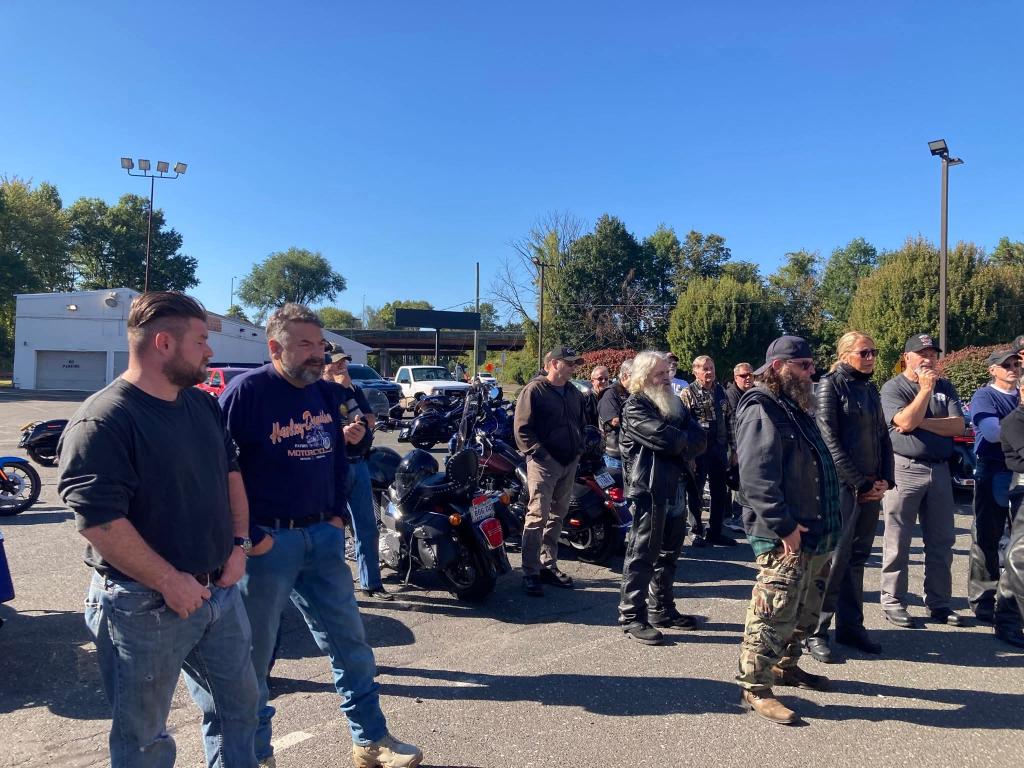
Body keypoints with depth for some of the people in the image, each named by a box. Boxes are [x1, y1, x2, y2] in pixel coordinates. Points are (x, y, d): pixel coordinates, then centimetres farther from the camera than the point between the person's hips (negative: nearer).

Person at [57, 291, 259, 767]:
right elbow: (97, 519, -25)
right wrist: (170, 581, -22)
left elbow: (230, 470, 15)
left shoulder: (202, 404, 7)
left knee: (237, 706, 21)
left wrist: (238, 542, 3)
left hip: (220, 591, 8)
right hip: (145, 606, -7)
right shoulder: (103, 421, -19)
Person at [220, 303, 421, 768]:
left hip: (322, 536, 6)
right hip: (267, 540, -5)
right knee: (253, 653, 10)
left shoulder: (327, 393, 7)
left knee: (349, 640, 12)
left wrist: (338, 515, 8)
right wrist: (247, 536, -16)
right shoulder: (246, 391, -13)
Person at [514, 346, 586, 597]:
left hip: (569, 463, 8)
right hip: (544, 463, -8)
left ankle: (548, 565, 24)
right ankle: (530, 573, -6)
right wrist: (538, 453, -18)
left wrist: (579, 449, 13)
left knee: (557, 517, 13)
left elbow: (581, 423, 27)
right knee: (538, 516, -11)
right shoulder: (534, 390, -7)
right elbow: (522, 428, -12)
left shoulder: (574, 393, 16)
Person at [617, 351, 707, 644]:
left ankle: (662, 608, 28)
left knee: (669, 552, 16)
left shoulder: (675, 403, 16)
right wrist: (687, 441, -2)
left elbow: (700, 439, 4)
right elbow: (665, 437, -21)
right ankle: (631, 616, 3)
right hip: (648, 488, -8)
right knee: (642, 553, -4)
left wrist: (680, 446, -14)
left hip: (675, 487, 8)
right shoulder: (635, 408, -8)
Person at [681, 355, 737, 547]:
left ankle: (715, 532, 25)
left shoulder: (721, 392, 10)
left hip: (719, 450, 5)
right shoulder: (688, 394, -7)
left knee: (721, 494, 11)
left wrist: (733, 449, 12)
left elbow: (729, 421, 14)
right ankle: (698, 532, 19)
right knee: (696, 493, 5)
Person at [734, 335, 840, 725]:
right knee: (775, 611, -6)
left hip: (814, 532, 10)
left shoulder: (797, 408, 18)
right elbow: (756, 477, -24)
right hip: (783, 536, -10)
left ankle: (785, 665, 36)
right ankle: (754, 687, 5)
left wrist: (826, 525, 19)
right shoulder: (762, 410, -14)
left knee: (806, 610, 20)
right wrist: (783, 525, -25)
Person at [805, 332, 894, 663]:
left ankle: (850, 626, 22)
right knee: (834, 559, -6)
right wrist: (859, 483, -12)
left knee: (857, 558, 12)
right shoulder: (830, 385, -6)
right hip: (842, 486, -7)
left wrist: (885, 480, 3)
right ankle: (815, 631, 3)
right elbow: (829, 440, -12)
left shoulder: (870, 390, 15)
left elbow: (883, 438, 17)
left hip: (871, 487, 7)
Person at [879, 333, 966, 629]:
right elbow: (905, 422, -17)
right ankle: (893, 602, 9)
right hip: (905, 470, -5)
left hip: (939, 470, 5)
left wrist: (921, 422, -10)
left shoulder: (945, 387, 12)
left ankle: (938, 602, 23)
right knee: (898, 541, 0)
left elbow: (958, 425, 0)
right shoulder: (893, 387, -2)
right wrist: (926, 389, -13)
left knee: (941, 541, 11)